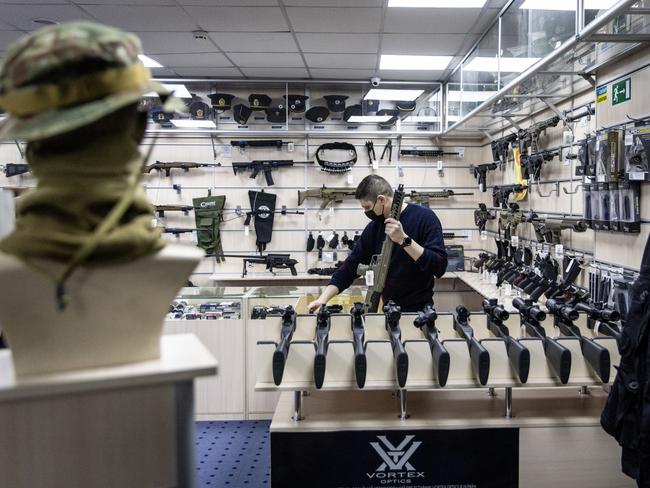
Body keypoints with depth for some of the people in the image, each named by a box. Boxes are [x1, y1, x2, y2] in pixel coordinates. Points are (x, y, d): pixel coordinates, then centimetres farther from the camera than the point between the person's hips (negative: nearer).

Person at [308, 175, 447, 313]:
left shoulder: (424, 218, -14)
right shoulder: (373, 228, -1)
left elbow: (439, 267, -21)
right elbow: (351, 266, 0)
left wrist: (404, 240, -30)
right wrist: (323, 298, -10)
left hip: (419, 311, -4)